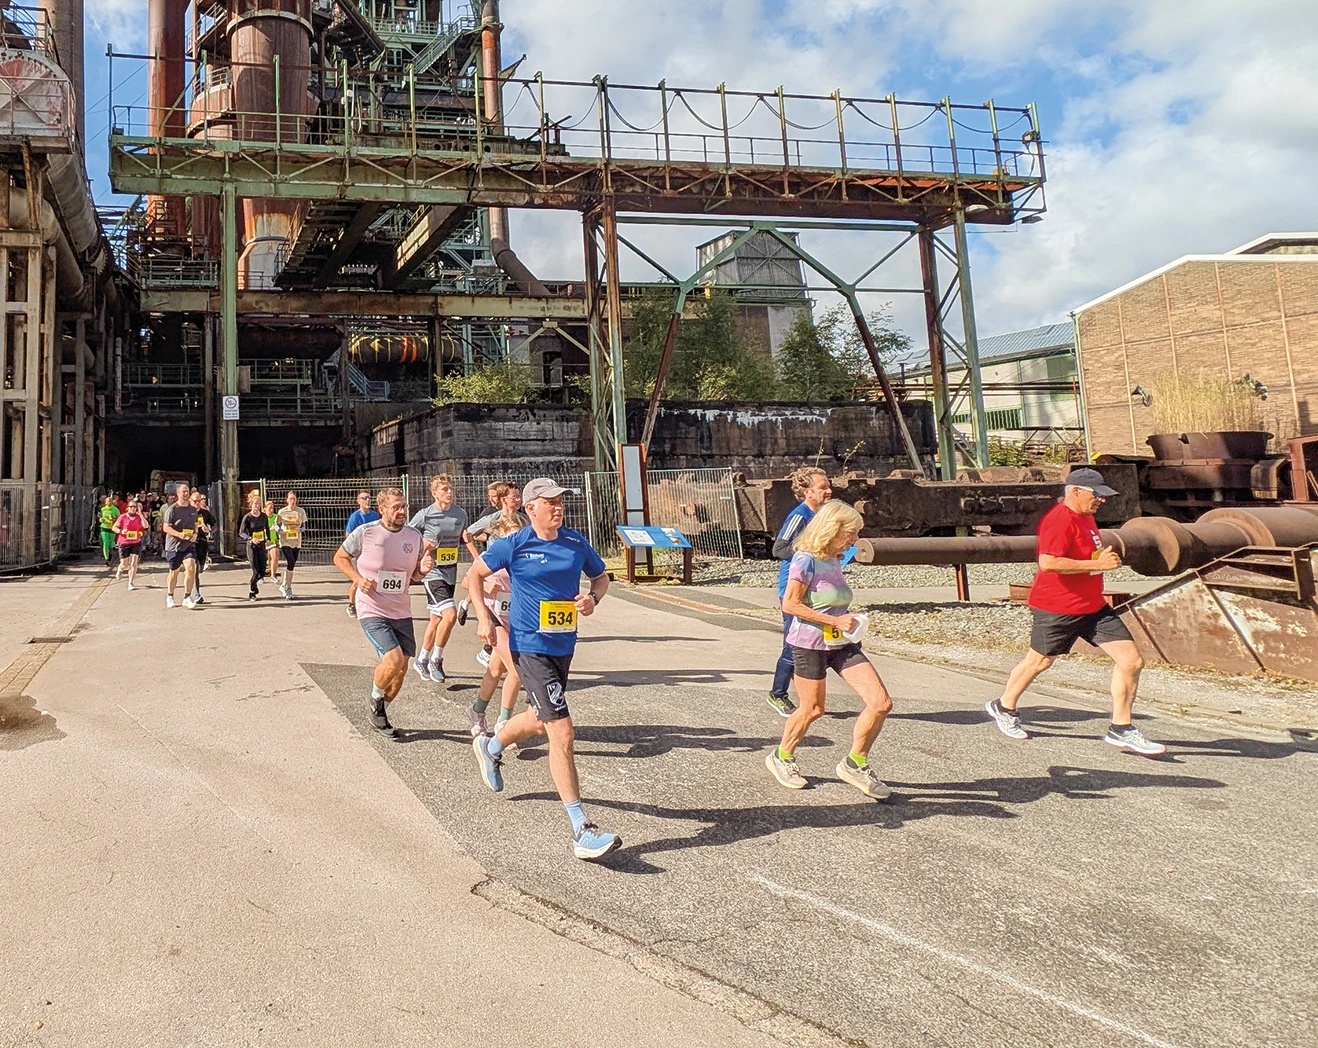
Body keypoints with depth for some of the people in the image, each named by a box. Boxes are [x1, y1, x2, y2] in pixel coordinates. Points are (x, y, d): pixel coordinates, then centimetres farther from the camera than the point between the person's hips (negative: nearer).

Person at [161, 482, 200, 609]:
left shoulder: (193, 510, 9)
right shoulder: (172, 509, -7)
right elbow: (166, 527, -10)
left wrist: (195, 534, -1)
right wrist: (179, 534, -24)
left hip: (189, 544, 3)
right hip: (174, 545, -3)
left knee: (191, 568, -15)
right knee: (174, 571, 8)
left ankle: (187, 597, -7)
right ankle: (170, 597, 29)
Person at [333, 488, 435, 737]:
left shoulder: (414, 536, 2)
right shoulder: (364, 533, -10)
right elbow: (340, 558, 3)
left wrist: (423, 569, -11)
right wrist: (358, 579, -13)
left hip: (401, 612, 5)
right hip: (372, 611, -5)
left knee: (401, 669, 8)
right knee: (394, 659, -21)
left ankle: (380, 715, 32)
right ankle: (376, 699, 10)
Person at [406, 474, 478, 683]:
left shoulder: (461, 514, 4)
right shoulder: (424, 515, -9)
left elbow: (466, 538, 16)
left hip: (451, 571, 6)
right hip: (432, 570, -6)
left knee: (437, 619, 14)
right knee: (450, 614, -19)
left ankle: (421, 660, 31)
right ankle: (435, 661, -2)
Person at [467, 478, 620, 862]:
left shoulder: (576, 542, 1)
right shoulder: (513, 545, -9)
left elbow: (601, 575, 16)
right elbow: (475, 574, 4)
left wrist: (593, 597, -5)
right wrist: (484, 617, -8)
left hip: (563, 646, 6)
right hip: (530, 648, -6)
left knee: (539, 720, 27)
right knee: (563, 734, -14)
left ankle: (490, 747, 60)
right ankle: (581, 832, -10)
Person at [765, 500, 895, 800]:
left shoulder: (834, 560, 10)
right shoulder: (806, 560, -14)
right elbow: (790, 604, -20)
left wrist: (847, 621, 6)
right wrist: (835, 621, -20)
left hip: (842, 643, 7)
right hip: (810, 644, -7)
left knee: (881, 703, -4)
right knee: (812, 710, 6)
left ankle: (855, 764, 12)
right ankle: (781, 758, 32)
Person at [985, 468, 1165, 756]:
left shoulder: (1085, 517, 12)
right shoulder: (1060, 520, -20)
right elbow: (1047, 563, -32)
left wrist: (1105, 556, 13)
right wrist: (1097, 564, -27)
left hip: (1094, 606, 9)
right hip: (1057, 609, -9)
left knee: (1131, 661, -1)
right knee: (1039, 661, 10)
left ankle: (1121, 730, 9)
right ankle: (1004, 707, 34)